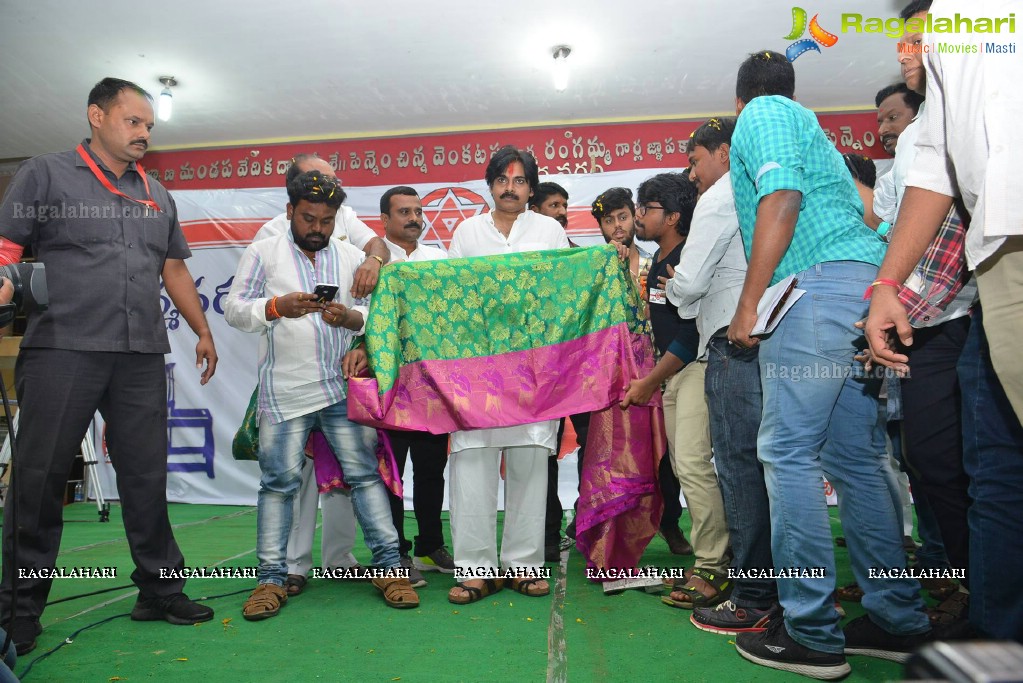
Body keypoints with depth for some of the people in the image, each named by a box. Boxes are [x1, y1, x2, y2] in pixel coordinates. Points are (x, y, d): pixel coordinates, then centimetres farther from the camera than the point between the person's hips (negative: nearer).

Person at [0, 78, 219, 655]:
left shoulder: (156, 196, 21)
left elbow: (175, 269, 23)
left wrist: (203, 331, 19)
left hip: (142, 356, 4)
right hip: (62, 349, -4)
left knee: (147, 478, 6)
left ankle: (160, 592, 15)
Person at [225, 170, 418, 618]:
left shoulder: (352, 258, 13)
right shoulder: (263, 253, 8)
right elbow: (234, 309, 2)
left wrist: (349, 317, -13)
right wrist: (277, 307, -17)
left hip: (344, 387, 2)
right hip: (284, 392, -1)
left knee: (365, 472, 2)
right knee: (279, 481, 2)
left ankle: (389, 567, 9)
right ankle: (271, 579, 14)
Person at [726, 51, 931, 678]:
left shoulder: (760, 116, 6)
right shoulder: (807, 125, 33)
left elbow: (781, 201, -11)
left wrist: (749, 303, -12)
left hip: (821, 282, -9)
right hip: (866, 282, 9)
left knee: (789, 453, -10)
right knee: (856, 455, 8)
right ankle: (898, 619, 12)